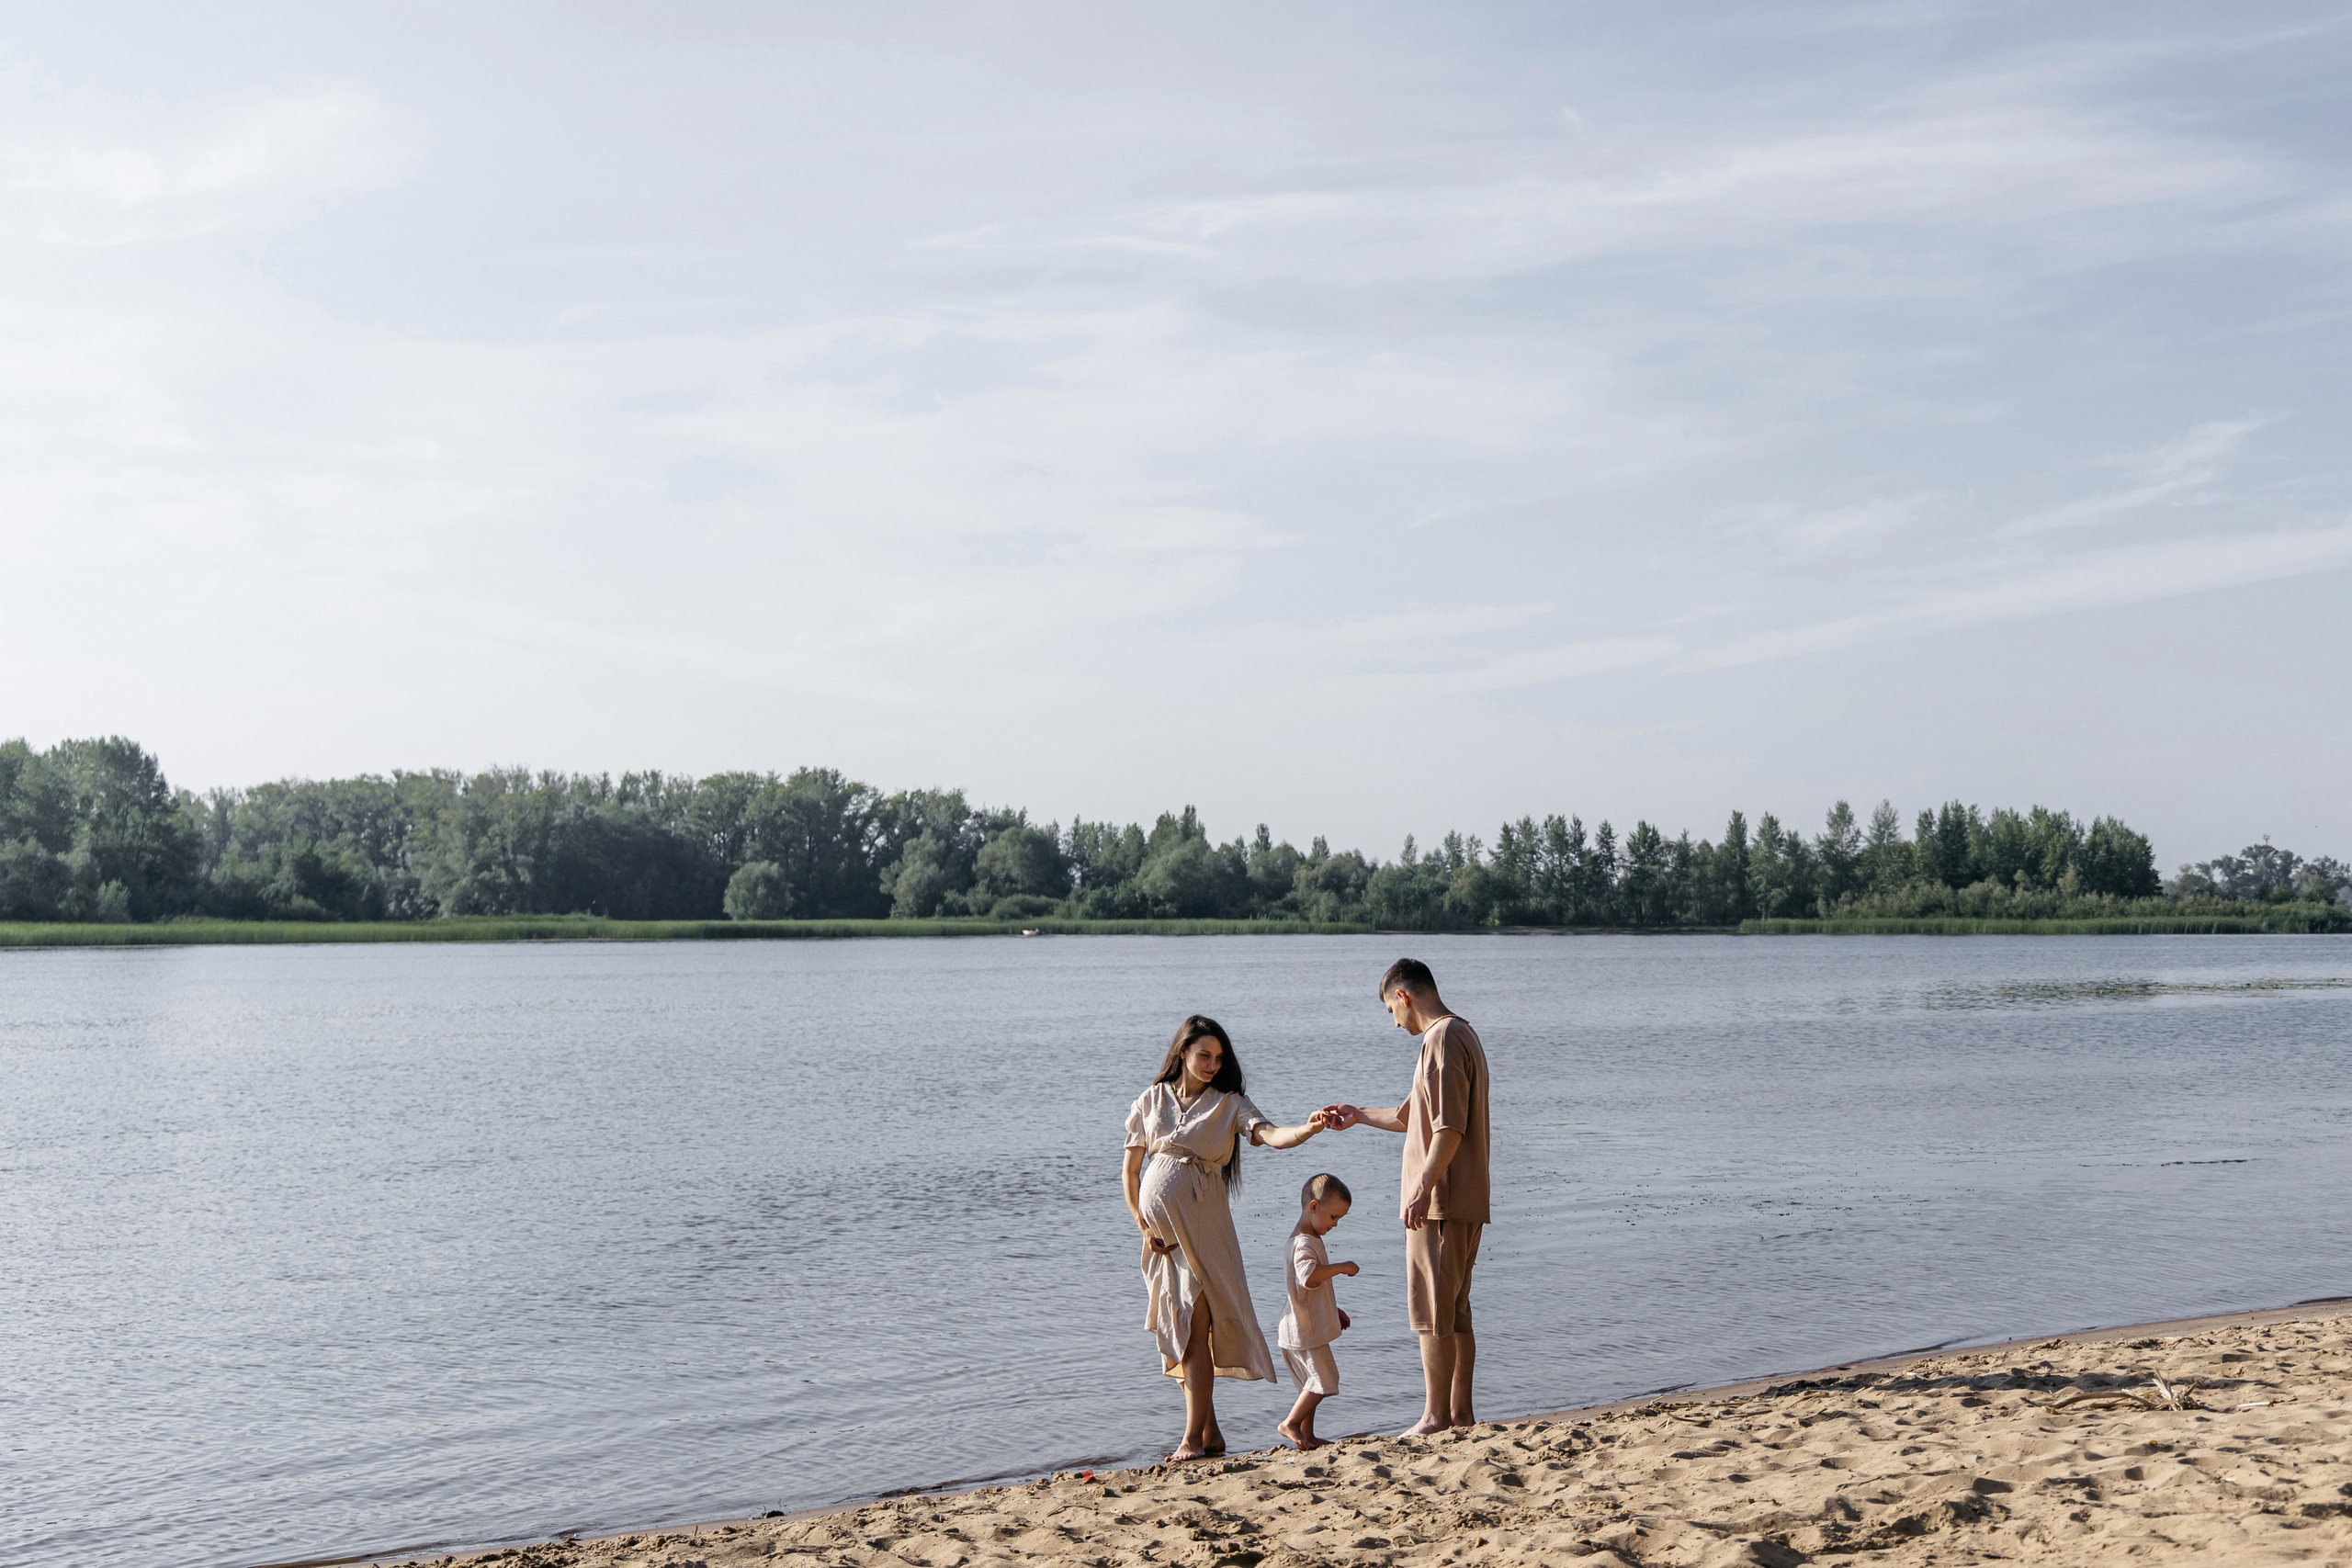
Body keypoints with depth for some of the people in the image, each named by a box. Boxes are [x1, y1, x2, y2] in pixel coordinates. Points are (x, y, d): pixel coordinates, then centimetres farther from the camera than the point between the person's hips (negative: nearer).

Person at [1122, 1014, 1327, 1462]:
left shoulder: (1228, 1104, 2)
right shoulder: (1152, 1101, 8)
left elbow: (1270, 1135, -16)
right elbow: (1130, 1172, 10)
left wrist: (1310, 1128, -35)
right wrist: (1144, 1226, 1)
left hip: (1201, 1226, -3)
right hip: (1159, 1228, 3)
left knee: (1196, 1329, -9)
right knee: (1178, 1332, 6)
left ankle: (1193, 1438, -6)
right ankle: (1210, 1432, 15)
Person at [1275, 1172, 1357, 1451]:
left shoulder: (1307, 1239, 18)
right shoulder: (1304, 1243, -18)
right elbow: (1308, 1276, -38)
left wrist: (1334, 1311, 30)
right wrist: (1341, 1267, -30)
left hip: (1308, 1328, 11)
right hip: (1305, 1331, -11)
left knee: (1313, 1384, 15)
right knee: (1324, 1380, -9)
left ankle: (1306, 1435, 19)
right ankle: (1290, 1423, -3)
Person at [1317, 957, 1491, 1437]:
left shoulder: (1442, 1040, -14)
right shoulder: (1463, 1036, 19)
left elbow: (1449, 1129, -22)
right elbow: (1415, 1119, 29)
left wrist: (1423, 1189, -23)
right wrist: (1359, 1116, 33)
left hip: (1440, 1201, -10)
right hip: (1466, 1202, 10)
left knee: (1433, 1312, -5)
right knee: (1454, 1311, 12)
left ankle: (1435, 1418, -2)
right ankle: (1460, 1413, 15)